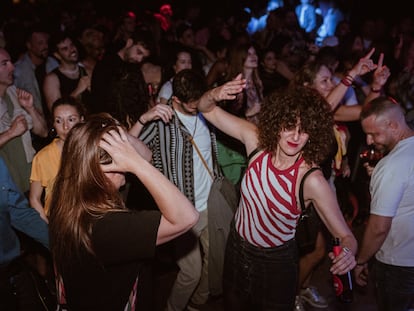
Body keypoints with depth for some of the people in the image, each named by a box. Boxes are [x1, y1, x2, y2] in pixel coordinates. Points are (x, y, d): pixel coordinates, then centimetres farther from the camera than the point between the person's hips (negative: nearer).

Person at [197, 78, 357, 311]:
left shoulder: (312, 180, -28)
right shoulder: (257, 140, -19)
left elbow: (345, 236, -21)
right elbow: (207, 110, -11)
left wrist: (348, 252, -44)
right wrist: (215, 94, -33)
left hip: (276, 264, -4)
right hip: (237, 249, 4)